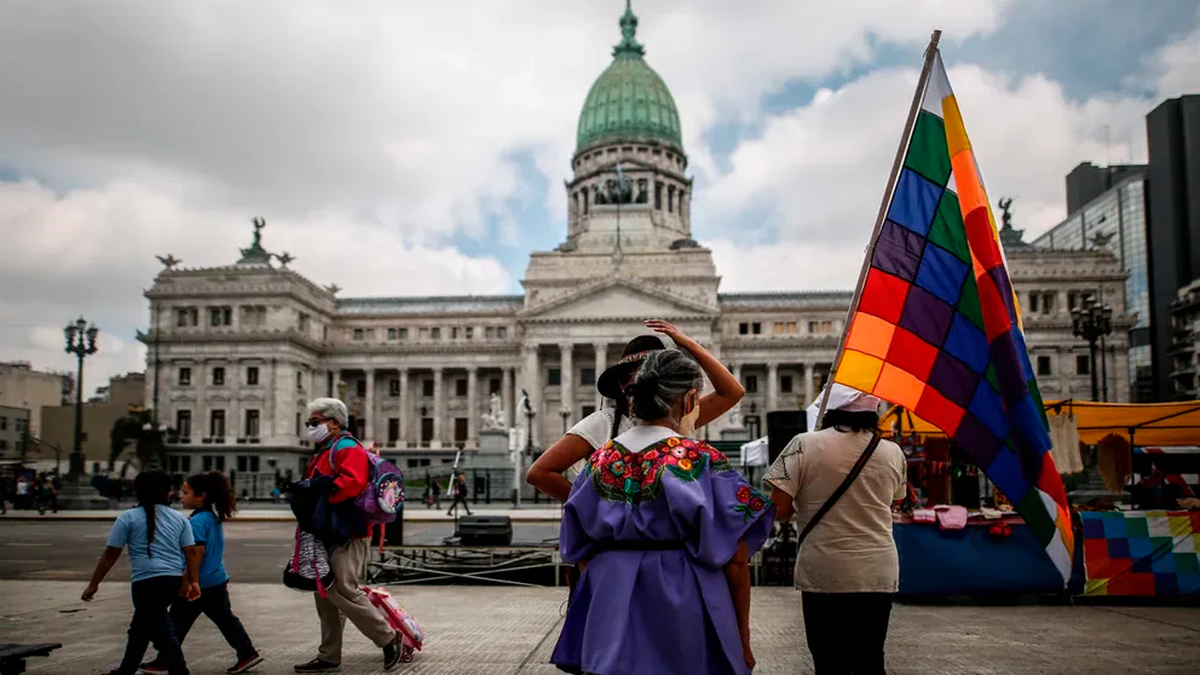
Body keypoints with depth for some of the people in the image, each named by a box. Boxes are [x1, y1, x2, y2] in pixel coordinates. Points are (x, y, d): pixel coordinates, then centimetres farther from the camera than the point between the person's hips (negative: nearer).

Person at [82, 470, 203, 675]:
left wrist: (94, 584, 7)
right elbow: (192, 552, 3)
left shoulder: (128, 517, 1)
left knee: (162, 633, -4)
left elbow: (110, 555, 0)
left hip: (147, 581, -6)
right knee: (140, 627, 24)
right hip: (174, 580, 6)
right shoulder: (179, 519, 10)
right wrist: (194, 581, 6)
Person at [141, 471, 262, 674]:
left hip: (199, 584, -9)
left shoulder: (197, 522, -18)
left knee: (177, 623, 6)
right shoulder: (213, 517, 10)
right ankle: (247, 653, 11)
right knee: (225, 618, 12)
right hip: (217, 581, 9)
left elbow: (198, 554, -24)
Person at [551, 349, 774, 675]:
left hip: (610, 615, 4)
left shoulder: (600, 460, 1)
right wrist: (742, 639, 1)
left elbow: (580, 550, 8)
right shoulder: (703, 461, -12)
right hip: (683, 613, -4)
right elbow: (734, 559, -10)